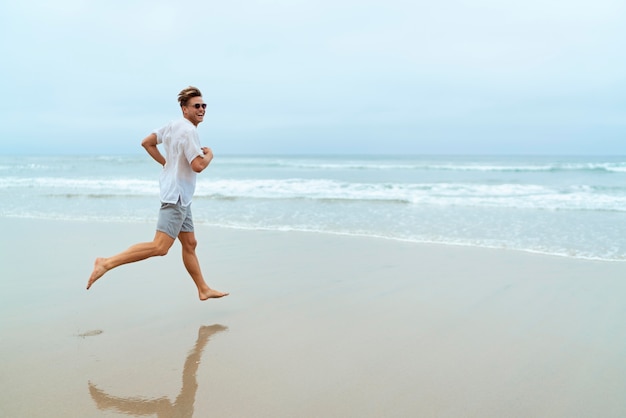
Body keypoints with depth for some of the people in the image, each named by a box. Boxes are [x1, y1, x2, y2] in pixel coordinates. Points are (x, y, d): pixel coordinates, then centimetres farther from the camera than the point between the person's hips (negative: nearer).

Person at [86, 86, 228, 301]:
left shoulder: (174, 125, 12)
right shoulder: (188, 131, -16)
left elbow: (147, 142, 17)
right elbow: (198, 166, -22)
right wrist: (209, 154, -2)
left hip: (180, 196, 11)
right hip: (176, 195, -11)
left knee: (190, 244, 14)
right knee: (159, 247, -15)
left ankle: (204, 290, 23)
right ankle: (107, 263, -13)